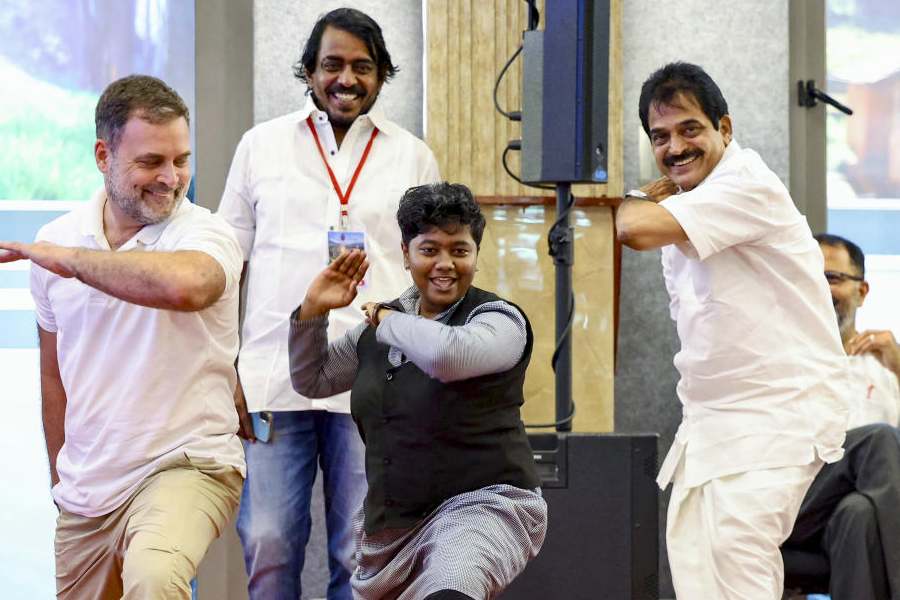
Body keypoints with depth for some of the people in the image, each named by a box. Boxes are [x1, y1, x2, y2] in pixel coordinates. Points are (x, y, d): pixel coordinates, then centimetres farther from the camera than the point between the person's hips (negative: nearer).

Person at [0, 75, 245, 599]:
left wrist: (70, 259, -23)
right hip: (86, 495, 6)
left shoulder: (206, 234, -10)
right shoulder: (56, 240, 5)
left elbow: (183, 285, -36)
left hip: (185, 464, -6)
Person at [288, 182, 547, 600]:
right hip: (390, 521, 8)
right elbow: (311, 381, 22)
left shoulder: (500, 320, -9)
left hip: (482, 504, -8)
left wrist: (388, 321, -11)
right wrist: (312, 311, 5)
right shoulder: (376, 330, 10)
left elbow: (445, 354, -31)